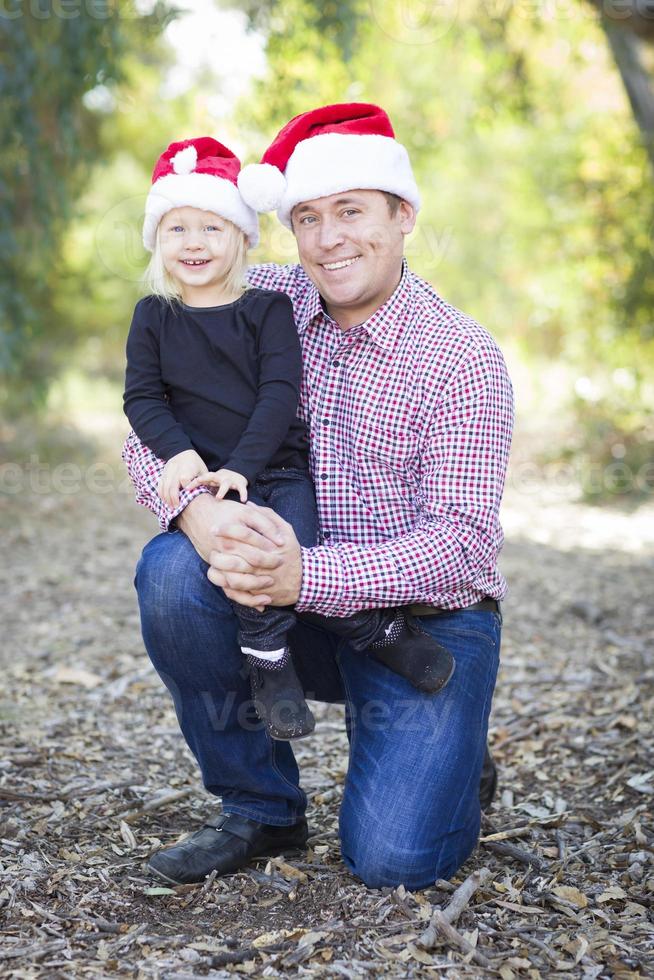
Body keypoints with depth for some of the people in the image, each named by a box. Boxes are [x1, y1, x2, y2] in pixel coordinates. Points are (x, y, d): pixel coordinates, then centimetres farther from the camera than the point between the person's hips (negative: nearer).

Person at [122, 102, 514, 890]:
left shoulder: (464, 362, -12)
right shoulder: (257, 305, -3)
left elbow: (462, 539, -19)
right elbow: (151, 433, -5)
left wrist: (306, 575, -35)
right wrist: (197, 511, -30)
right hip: (302, 612, 4)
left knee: (393, 860, -20)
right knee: (173, 572, -26)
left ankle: (448, 764, 19)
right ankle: (260, 810, -4)